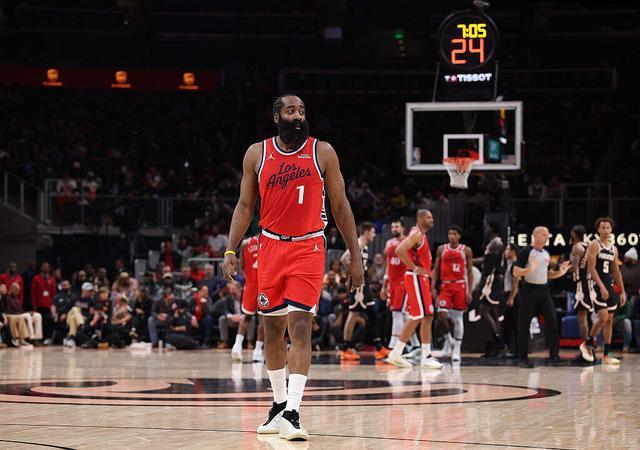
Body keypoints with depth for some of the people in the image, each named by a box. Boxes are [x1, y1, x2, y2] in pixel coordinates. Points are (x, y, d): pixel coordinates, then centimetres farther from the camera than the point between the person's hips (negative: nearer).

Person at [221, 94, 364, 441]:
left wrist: (355, 256, 2)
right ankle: (279, 403, 27)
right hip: (271, 247, 3)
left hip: (308, 249, -3)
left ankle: (292, 413, -19)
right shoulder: (257, 154, 4)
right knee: (272, 329, 10)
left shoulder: (323, 153, 0)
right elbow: (245, 206, 8)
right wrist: (230, 251, -2)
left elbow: (340, 206, 4)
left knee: (300, 327, -14)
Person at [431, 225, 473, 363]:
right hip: (445, 286, 1)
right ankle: (449, 341, 11)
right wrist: (433, 287, 0)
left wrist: (469, 291, -4)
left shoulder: (466, 251, 2)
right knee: (441, 315, -13)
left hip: (460, 286, -1)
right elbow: (436, 269, 9)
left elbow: (470, 272, 3)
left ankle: (456, 350, 5)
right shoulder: (441, 249, 7)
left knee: (458, 318, 0)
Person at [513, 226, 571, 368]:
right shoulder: (526, 252, -8)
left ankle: (554, 355, -2)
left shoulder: (546, 253, 14)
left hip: (544, 290, 6)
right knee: (524, 325, -1)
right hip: (529, 290, -6)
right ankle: (523, 358, 5)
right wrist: (529, 269, -29)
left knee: (552, 321, -4)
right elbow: (516, 272, -12)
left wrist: (559, 273, 7)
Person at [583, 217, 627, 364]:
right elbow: (591, 268, -14)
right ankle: (589, 343, 3)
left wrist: (622, 291, 13)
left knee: (610, 320, 4)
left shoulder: (614, 248, 14)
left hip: (610, 286, 7)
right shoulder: (594, 245, -6)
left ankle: (606, 355, 6)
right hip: (597, 285, -7)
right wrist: (601, 287, -22)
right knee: (603, 317, -18)